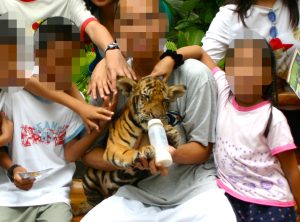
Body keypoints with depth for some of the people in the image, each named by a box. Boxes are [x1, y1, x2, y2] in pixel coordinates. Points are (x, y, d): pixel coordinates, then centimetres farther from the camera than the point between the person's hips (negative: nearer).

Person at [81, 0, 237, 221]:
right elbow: (89, 152, 3)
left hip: (193, 187, -2)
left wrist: (172, 154, -27)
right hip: (138, 191, 2)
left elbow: (202, 148, -4)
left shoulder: (193, 74, -10)